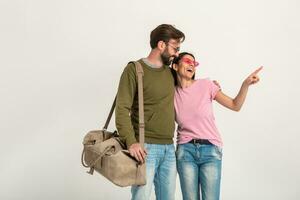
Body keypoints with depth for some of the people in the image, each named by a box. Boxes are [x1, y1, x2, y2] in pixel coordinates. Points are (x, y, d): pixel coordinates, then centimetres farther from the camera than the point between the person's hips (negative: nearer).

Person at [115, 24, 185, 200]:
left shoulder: (170, 72, 15)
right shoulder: (134, 69, -5)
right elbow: (122, 109, -12)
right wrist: (131, 142, -24)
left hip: (169, 148, 6)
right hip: (145, 147, -6)